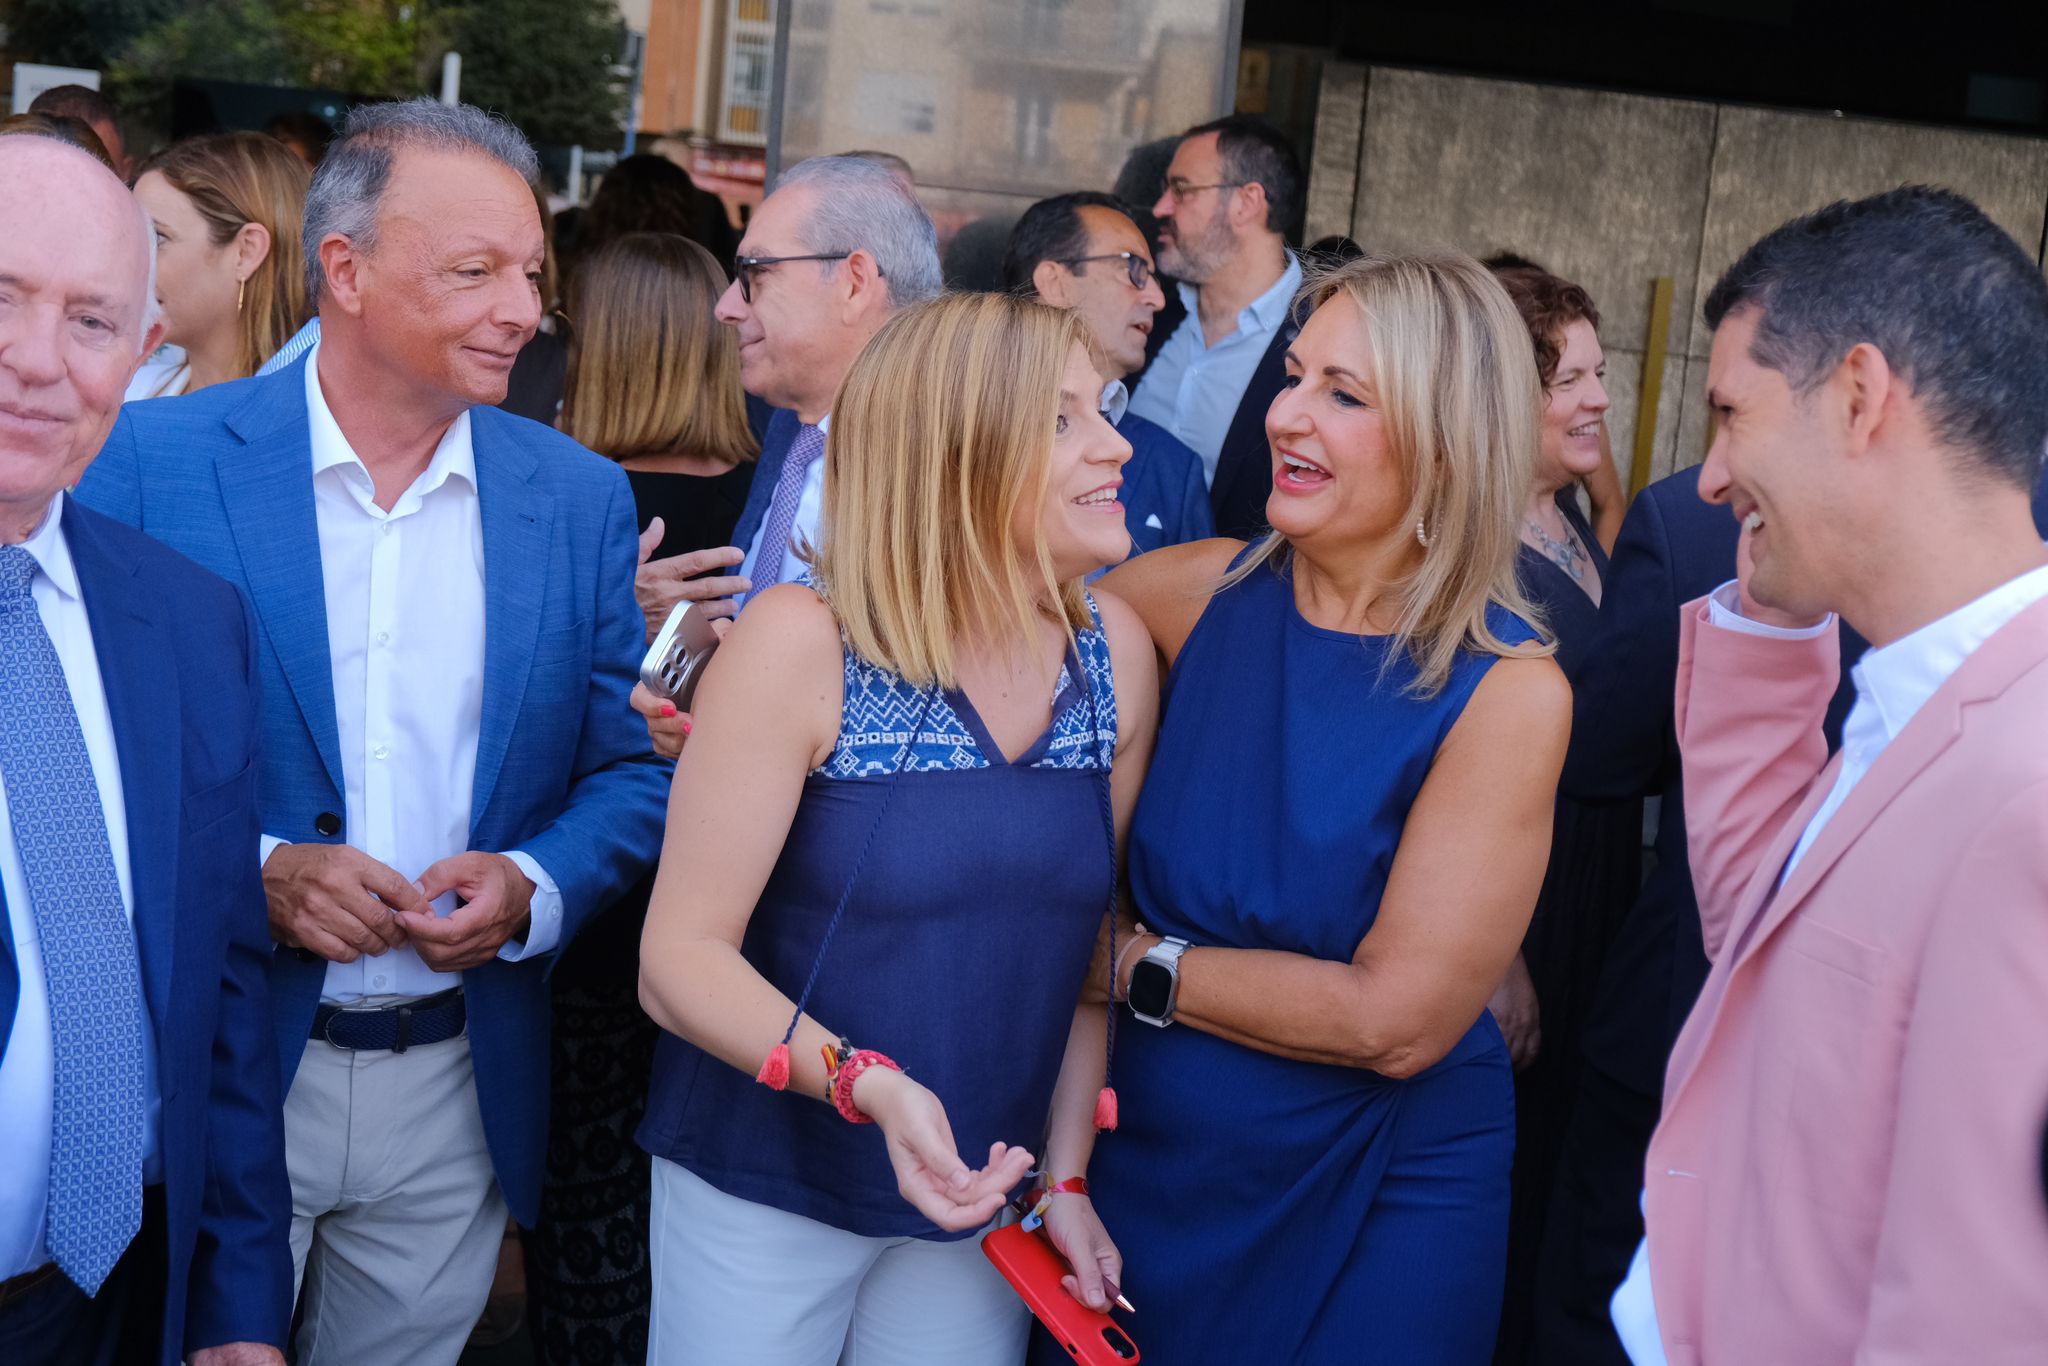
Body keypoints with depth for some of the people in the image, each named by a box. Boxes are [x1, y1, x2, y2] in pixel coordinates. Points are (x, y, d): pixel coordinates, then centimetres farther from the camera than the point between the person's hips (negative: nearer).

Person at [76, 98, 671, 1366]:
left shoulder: (580, 494, 2)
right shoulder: (155, 459, -7)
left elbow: (633, 768, 6)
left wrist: (534, 887, -13)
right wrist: (248, 874, -18)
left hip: (460, 1093, 3)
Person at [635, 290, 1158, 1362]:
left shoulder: (1114, 655, -5)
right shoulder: (804, 642, -17)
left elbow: (1088, 932, 5)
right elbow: (680, 957, -17)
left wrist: (1067, 1174, 3)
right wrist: (867, 1083, -31)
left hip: (978, 1197, 4)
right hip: (763, 1188, -3)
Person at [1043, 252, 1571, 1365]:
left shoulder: (1506, 689, -17)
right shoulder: (1210, 589, -6)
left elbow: (1395, 1021, -20)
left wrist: (1137, 964, -13)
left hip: (1374, 1204, -3)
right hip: (1146, 1158, 4)